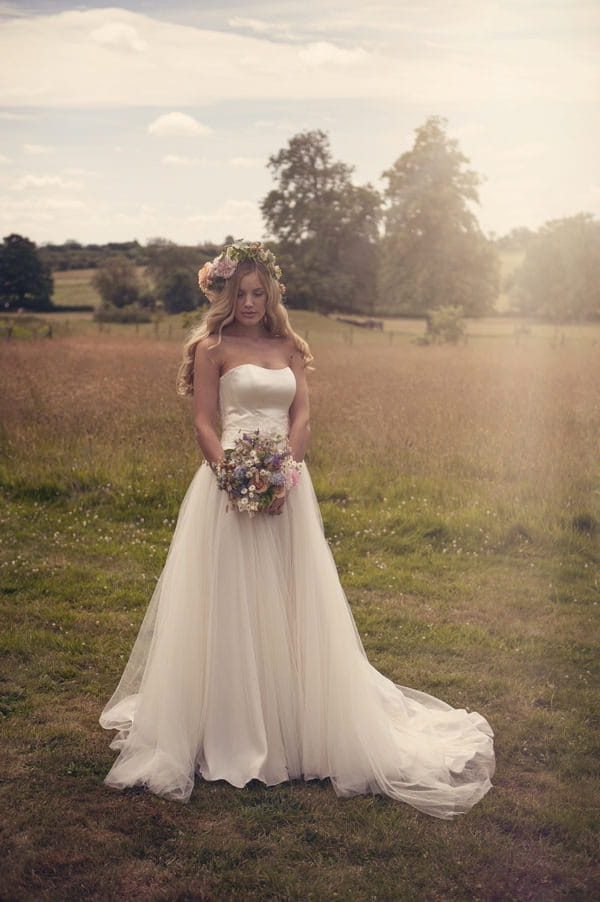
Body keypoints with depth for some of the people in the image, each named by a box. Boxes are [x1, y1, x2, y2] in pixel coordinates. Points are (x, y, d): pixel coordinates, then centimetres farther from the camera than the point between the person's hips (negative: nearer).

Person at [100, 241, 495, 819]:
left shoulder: (288, 347, 12)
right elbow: (204, 425, -4)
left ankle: (295, 723, 25)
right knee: (229, 604, 1)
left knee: (289, 603, 9)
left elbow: (301, 417, 4)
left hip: (287, 483, 4)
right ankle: (227, 728, 17)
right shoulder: (212, 349, 0)